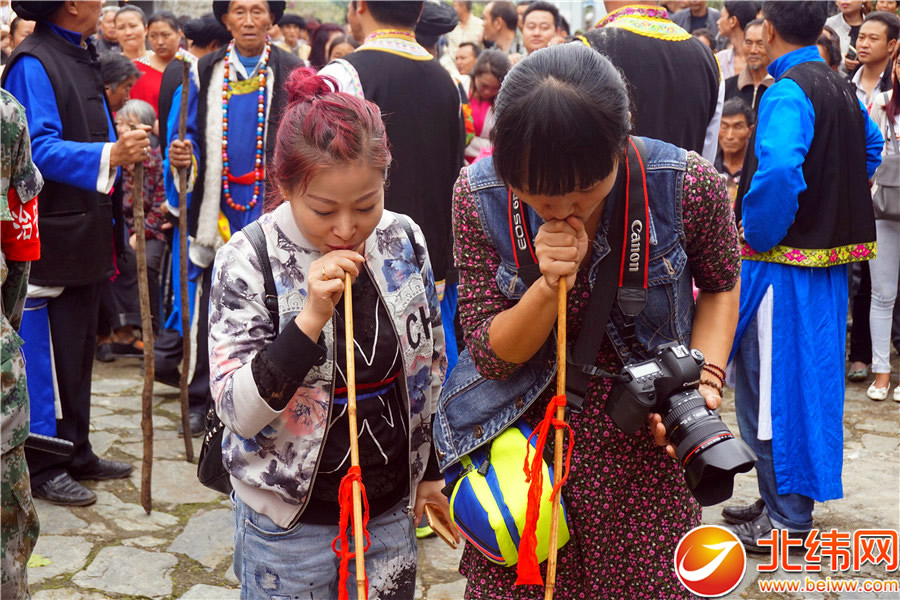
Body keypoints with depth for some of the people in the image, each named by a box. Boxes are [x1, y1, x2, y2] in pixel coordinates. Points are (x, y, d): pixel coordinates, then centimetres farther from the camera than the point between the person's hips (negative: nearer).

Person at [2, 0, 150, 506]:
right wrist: (109, 155, -33)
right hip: (53, 234, -9)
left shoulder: (82, 57, 16)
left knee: (81, 347, 16)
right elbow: (41, 148, -22)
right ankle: (43, 468, 10)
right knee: (51, 354, -2)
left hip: (87, 231, 9)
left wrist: (126, 151, 10)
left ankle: (76, 454, 28)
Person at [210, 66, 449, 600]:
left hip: (392, 512, 3)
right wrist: (310, 318, -30)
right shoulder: (248, 261, -16)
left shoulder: (404, 241, -5)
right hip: (292, 520, -3)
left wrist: (431, 471, 12)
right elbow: (238, 411, -19)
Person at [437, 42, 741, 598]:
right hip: (520, 450, 1)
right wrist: (551, 285, -28)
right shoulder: (479, 194, -16)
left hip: (644, 449, 0)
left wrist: (705, 381, -12)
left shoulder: (689, 183, -18)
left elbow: (720, 285, 5)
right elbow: (489, 356, -10)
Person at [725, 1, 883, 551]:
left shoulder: (787, 92, -18)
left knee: (772, 386, 1)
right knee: (808, 380, 16)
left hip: (782, 265, -9)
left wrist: (757, 236, -18)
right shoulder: (843, 89, 10)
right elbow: (872, 147, 28)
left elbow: (777, 172, -34)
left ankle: (786, 518, 10)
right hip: (830, 258, 9)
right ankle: (786, 500, 29)